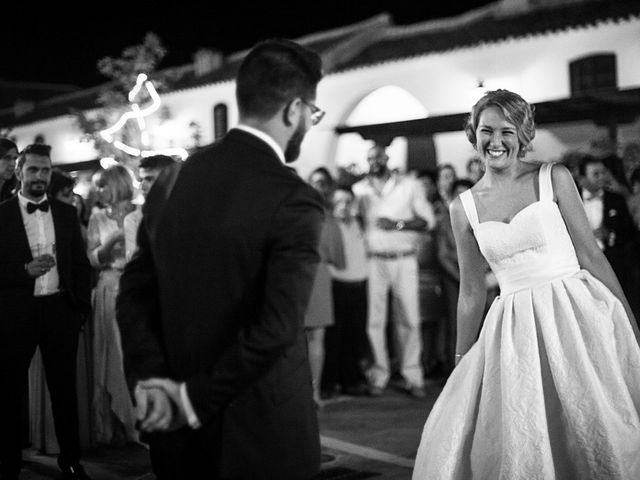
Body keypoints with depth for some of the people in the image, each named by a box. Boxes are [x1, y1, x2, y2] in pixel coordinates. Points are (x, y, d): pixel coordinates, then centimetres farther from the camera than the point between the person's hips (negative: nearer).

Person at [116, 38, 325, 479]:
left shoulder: (173, 179, 2)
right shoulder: (294, 202, -17)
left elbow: (134, 293, 3)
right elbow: (276, 328, -24)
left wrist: (149, 378, -3)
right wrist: (197, 398, -15)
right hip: (262, 434, -5)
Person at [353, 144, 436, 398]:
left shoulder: (410, 185, 4)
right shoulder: (359, 188, 9)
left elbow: (428, 220, -1)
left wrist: (397, 224, -12)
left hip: (404, 260, -1)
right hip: (373, 261, 1)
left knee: (409, 319, 0)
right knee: (374, 320, 0)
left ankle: (412, 376, 6)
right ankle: (379, 375, 9)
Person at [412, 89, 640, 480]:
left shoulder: (554, 178, 0)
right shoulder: (464, 208, 6)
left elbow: (592, 256, 0)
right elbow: (472, 293, 12)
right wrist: (463, 362, 14)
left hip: (577, 313, -2)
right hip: (514, 328, 2)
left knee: (593, 435, -2)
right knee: (516, 447, 2)